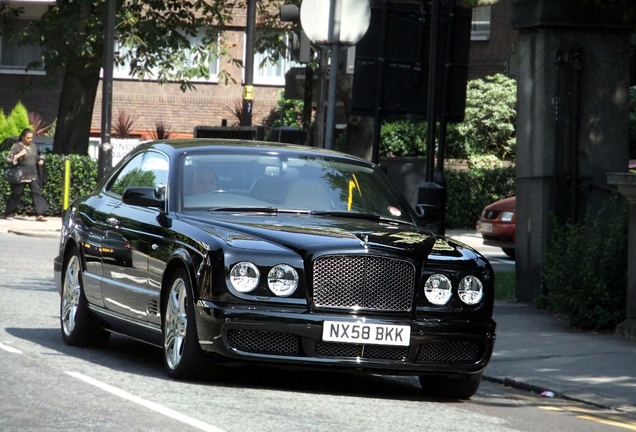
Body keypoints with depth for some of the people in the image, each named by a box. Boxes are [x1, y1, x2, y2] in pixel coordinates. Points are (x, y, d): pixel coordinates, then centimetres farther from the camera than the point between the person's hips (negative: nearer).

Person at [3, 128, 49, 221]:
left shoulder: (33, 146, 11)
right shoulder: (17, 146, -7)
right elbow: (9, 159, -10)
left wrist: (40, 161, 7)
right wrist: (19, 155, -21)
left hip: (33, 175, 5)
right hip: (21, 175, -5)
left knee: (37, 192, -8)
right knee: (16, 194, 3)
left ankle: (39, 214, -13)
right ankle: (9, 214, 17)